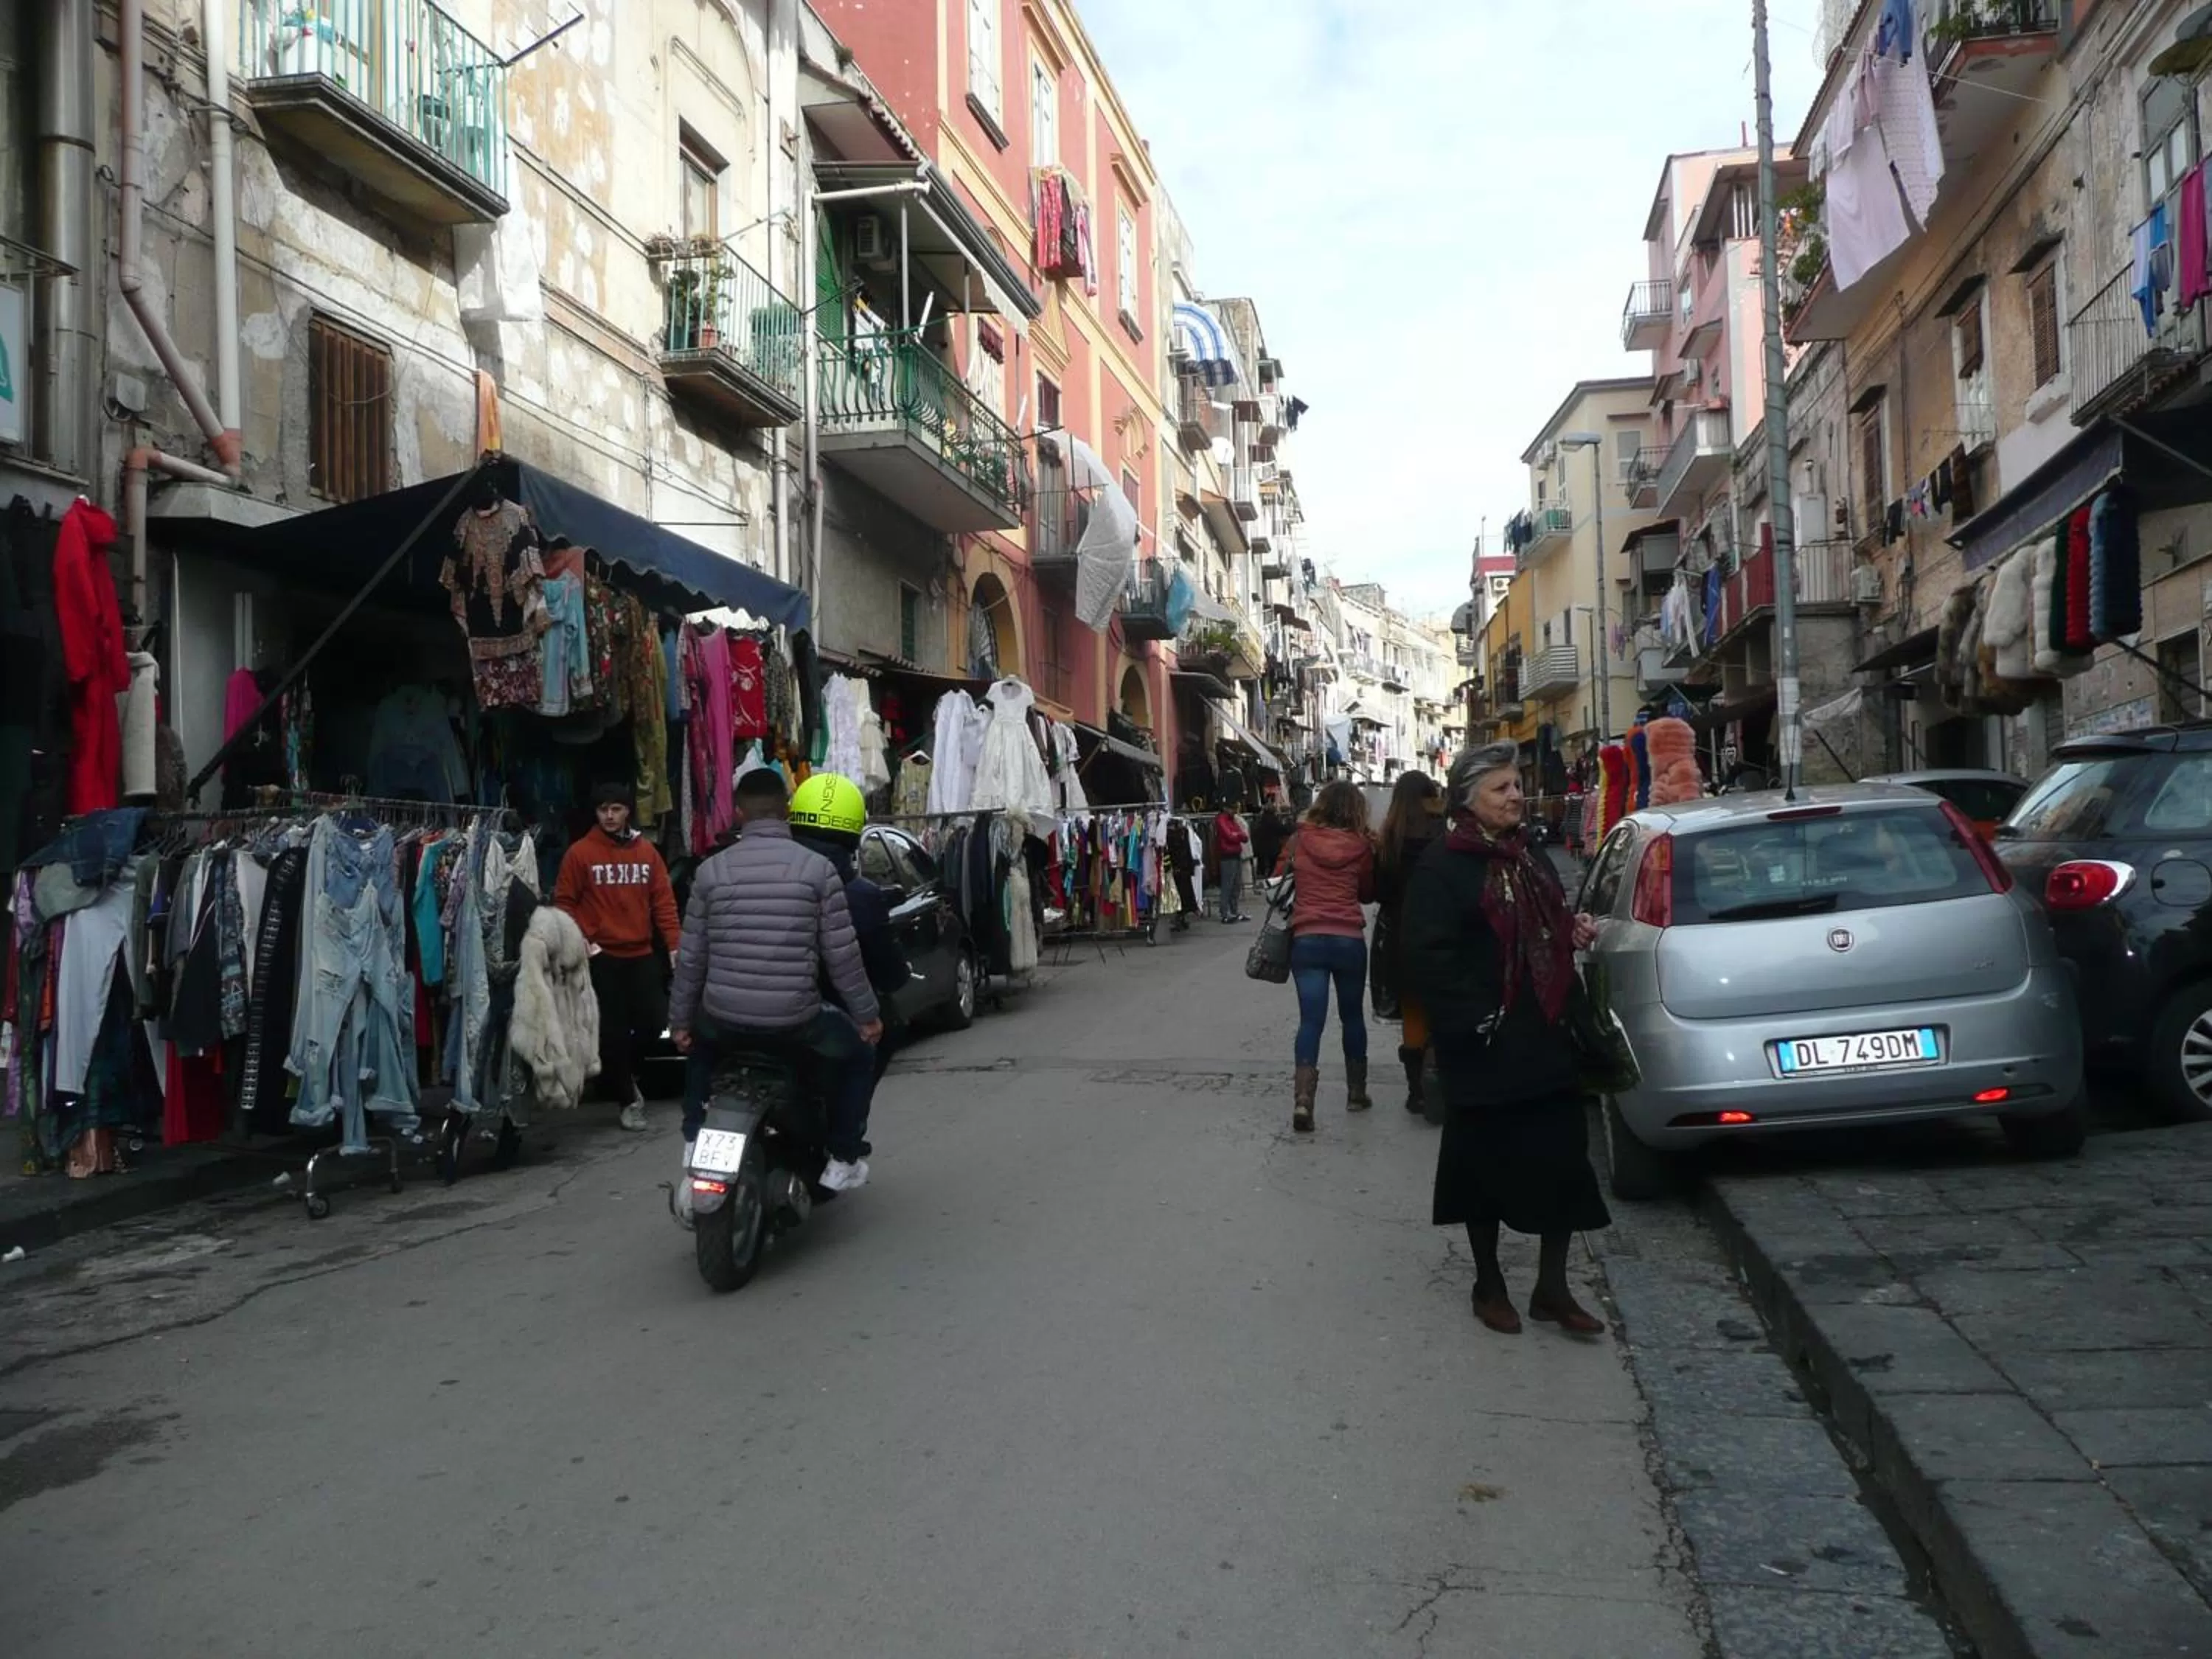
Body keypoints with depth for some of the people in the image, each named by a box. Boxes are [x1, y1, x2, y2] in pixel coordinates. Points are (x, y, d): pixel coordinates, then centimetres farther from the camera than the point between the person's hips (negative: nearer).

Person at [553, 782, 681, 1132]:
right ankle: (628, 1098, 16)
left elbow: (664, 900, 5)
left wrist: (675, 943, -3)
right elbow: (564, 902, -1)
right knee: (612, 1032, 1)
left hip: (642, 955, 3)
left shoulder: (647, 851, 6)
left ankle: (623, 1074, 29)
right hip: (602, 956, -3)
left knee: (654, 1022, 2)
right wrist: (580, 938, -12)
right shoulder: (580, 852, -3)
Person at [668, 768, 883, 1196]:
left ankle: (694, 1140, 29)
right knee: (857, 1055, 24)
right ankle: (842, 1161, 20)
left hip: (724, 1016, 3)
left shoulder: (712, 870, 1)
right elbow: (842, 954, -4)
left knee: (698, 1045, 37)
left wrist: (680, 1019, 17)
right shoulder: (817, 869, -5)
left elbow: (691, 957, 5)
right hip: (795, 1018, -2)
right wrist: (867, 1014, 7)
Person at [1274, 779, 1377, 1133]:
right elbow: (1368, 894, 10)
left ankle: (1303, 1097, -18)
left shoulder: (1300, 840, 2)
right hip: (1349, 940, 0)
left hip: (1306, 939, 0)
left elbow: (1278, 880, 15)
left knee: (1311, 1019, -2)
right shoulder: (1361, 845, -1)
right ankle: (1356, 1092, 28)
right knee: (1352, 1015, 17)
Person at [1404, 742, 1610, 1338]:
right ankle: (1489, 1285, 23)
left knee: (1562, 1161, 5)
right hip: (1484, 1049, -6)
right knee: (1487, 1163, 6)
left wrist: (1576, 932, 4)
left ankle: (1553, 1288, 19)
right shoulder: (1441, 867, -10)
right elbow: (1428, 958, -16)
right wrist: (1475, 1021, -21)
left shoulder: (1532, 859, 14)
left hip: (1545, 1040, 6)